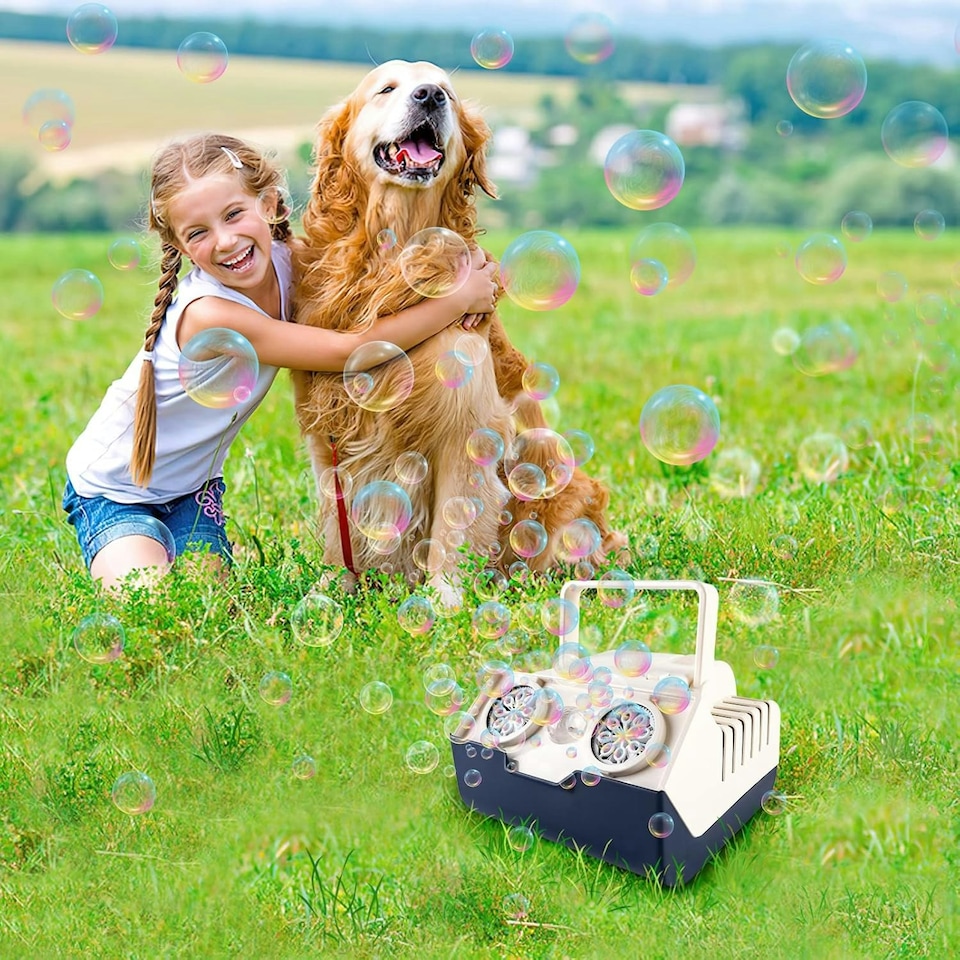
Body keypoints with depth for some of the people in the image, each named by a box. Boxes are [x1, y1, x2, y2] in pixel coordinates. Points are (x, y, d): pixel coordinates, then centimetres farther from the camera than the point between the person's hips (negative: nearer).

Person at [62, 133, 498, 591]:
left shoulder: (286, 259, -15)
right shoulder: (208, 315, -35)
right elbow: (349, 350, -35)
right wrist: (460, 297, -30)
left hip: (193, 485, 5)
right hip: (114, 489, -5)